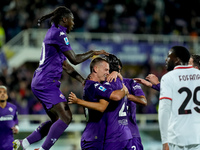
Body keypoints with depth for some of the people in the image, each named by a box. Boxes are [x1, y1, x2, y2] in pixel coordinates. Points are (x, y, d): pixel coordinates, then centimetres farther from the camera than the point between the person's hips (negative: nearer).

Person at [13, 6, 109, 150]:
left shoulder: (53, 33, 21)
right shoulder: (59, 33, -11)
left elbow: (65, 65, 22)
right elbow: (74, 59, -14)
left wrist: (83, 80, 18)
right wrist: (93, 53, 0)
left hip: (41, 83, 11)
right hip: (46, 82, -11)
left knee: (56, 120, 14)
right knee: (66, 117, -15)